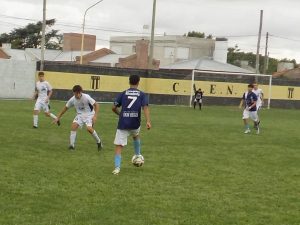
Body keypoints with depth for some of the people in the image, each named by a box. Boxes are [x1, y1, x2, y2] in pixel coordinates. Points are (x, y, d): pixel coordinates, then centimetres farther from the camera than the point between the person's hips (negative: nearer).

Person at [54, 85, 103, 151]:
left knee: (89, 128, -26)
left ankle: (99, 142, -2)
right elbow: (66, 108, 4)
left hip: (89, 114, -4)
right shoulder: (72, 100, -11)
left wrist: (95, 116, -26)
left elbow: (96, 105, -16)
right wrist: (58, 117, 5)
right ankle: (72, 145, -11)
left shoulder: (86, 97, -23)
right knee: (74, 125, -20)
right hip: (80, 115, 4)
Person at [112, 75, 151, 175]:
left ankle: (117, 167, -15)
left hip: (123, 124, -1)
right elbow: (145, 107, -10)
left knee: (118, 146, -1)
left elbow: (114, 108, 6)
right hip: (135, 124, 1)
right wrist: (148, 121, -19)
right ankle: (138, 155, 40)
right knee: (136, 136, 36)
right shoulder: (142, 94, 6)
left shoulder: (123, 94, 8)